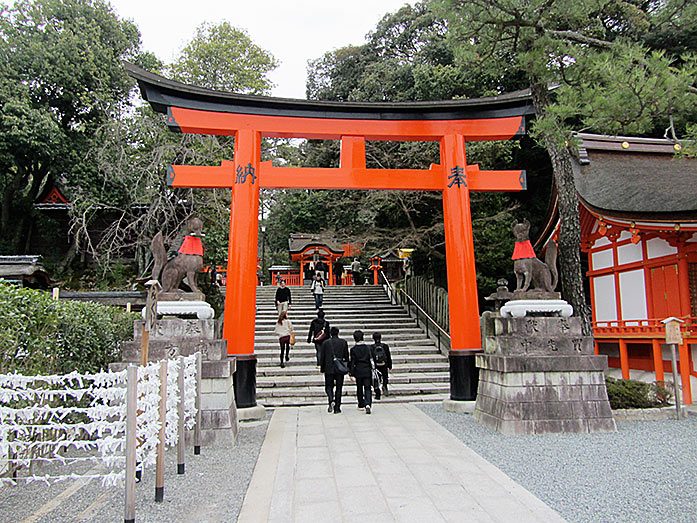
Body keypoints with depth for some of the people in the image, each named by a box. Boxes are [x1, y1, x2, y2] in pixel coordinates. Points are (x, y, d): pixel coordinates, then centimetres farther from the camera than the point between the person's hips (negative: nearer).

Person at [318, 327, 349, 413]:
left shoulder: (325, 343, -3)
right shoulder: (343, 342, 0)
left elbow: (322, 357, 1)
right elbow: (346, 356, 3)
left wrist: (322, 368, 10)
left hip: (329, 369, -1)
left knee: (329, 386, 11)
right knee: (338, 388, 9)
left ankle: (331, 400, -16)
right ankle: (337, 408, 9)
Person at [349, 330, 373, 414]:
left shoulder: (353, 349, -5)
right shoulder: (367, 348, 0)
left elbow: (351, 362, -4)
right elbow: (371, 360, 2)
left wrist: (351, 372, 2)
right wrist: (372, 370, 10)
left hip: (358, 371, -1)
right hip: (367, 371, 1)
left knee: (359, 389, 15)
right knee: (367, 388, 1)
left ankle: (361, 405, 23)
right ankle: (368, 404, -19)